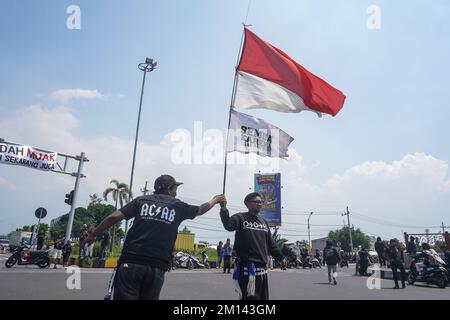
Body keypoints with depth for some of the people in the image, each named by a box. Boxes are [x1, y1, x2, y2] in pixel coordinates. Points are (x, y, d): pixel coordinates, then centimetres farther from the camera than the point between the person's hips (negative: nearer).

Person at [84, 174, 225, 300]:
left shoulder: (141, 200, 10)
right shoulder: (178, 206, 10)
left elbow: (114, 217, 2)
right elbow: (200, 210, 27)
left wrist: (93, 234, 14)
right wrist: (215, 200, 46)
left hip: (130, 263, 0)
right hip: (156, 267, 0)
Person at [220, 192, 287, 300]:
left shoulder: (263, 222, 17)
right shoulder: (241, 217, -4)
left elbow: (271, 243, 21)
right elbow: (228, 225, -26)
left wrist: (281, 257, 18)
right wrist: (223, 210, -39)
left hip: (262, 268, 7)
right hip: (247, 267, -7)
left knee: (263, 297, 15)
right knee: (250, 297, -7)